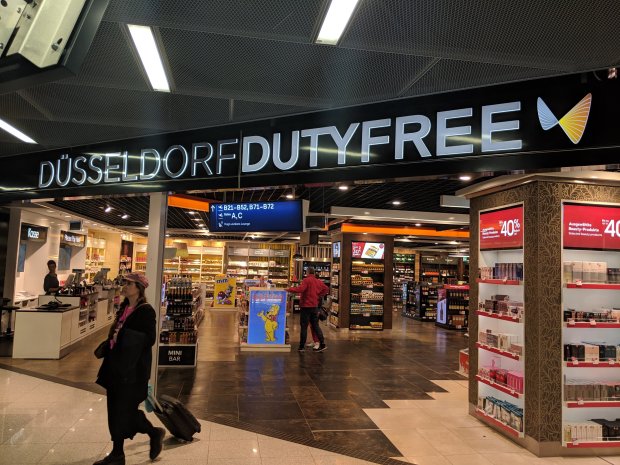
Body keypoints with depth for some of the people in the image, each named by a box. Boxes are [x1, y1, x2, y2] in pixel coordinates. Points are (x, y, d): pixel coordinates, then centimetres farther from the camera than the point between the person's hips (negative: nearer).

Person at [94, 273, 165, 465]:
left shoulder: (146, 311, -14)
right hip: (117, 365, 8)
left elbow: (149, 339, -17)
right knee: (116, 409, 13)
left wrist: (124, 336, -21)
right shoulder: (124, 308, 10)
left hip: (133, 368, -8)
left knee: (126, 409, -1)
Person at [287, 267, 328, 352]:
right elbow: (326, 289, 20)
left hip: (306, 306, -6)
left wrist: (289, 289, -18)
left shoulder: (306, 280, -13)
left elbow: (300, 289, -27)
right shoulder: (319, 281, 9)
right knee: (315, 325, 13)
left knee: (304, 326, 1)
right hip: (315, 306, 6)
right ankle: (322, 344, 9)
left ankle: (302, 346, 5)